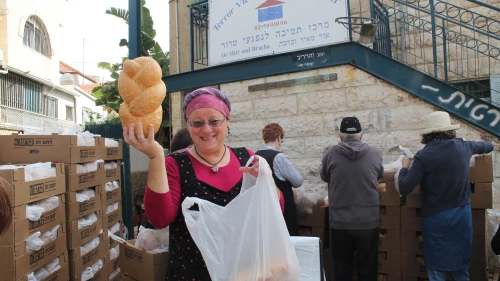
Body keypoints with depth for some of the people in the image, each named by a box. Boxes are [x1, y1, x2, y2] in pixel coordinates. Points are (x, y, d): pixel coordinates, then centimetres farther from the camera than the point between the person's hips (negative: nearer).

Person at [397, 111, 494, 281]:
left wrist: (404, 167, 0)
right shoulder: (463, 147, 0)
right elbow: (489, 146, 22)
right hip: (462, 215, 5)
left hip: (435, 218, -4)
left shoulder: (423, 156, -16)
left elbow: (404, 189, -17)